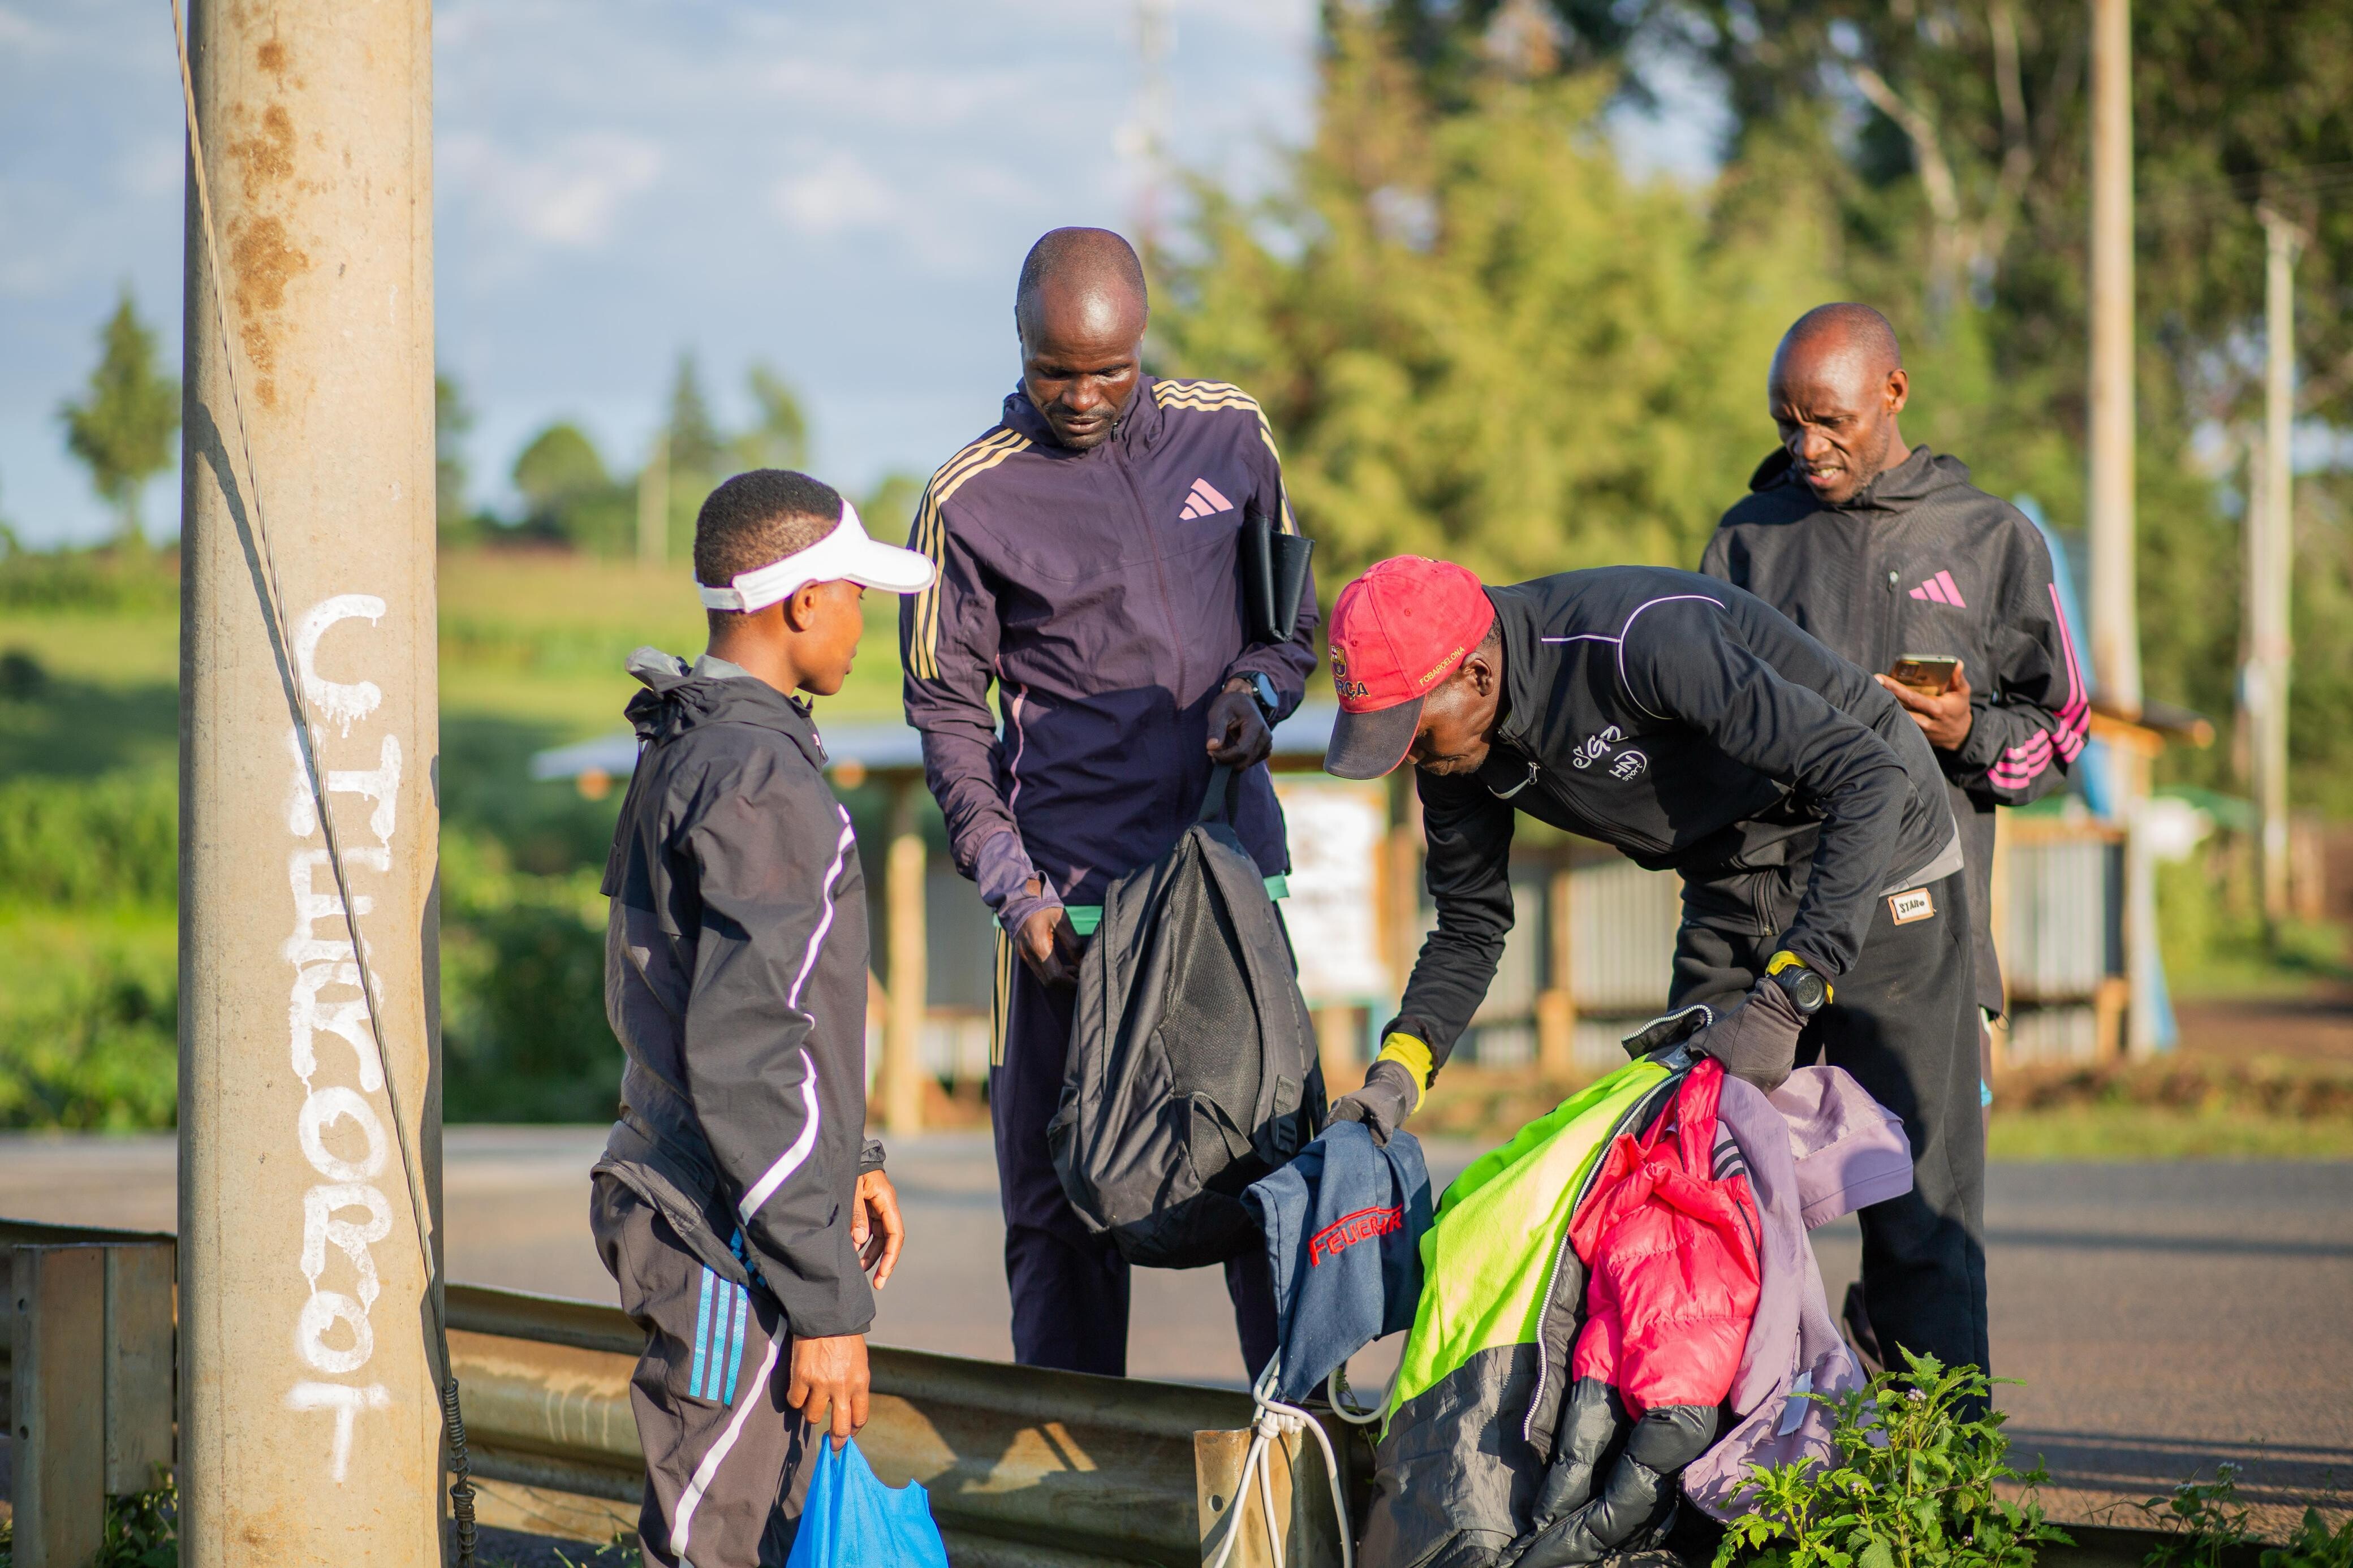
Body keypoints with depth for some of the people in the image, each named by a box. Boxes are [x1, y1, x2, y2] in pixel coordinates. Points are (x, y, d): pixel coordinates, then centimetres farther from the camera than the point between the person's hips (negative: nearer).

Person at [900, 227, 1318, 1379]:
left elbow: (1292, 618, 18)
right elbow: (949, 713, 0)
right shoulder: (971, 500, -2)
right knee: (1061, 1190, 1)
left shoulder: (1227, 436, 7)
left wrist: (1255, 691, -4)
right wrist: (1014, 887, -10)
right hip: (1074, 889, -3)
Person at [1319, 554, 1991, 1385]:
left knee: (1910, 1192, -9)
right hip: (1731, 880, 7)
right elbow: (1471, 928, 4)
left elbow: (1870, 779, -37)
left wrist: (1786, 996, -42)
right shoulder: (1457, 745, -10)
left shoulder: (1640, 639, -35)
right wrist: (1399, 1070, -15)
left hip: (1870, 858, -7)